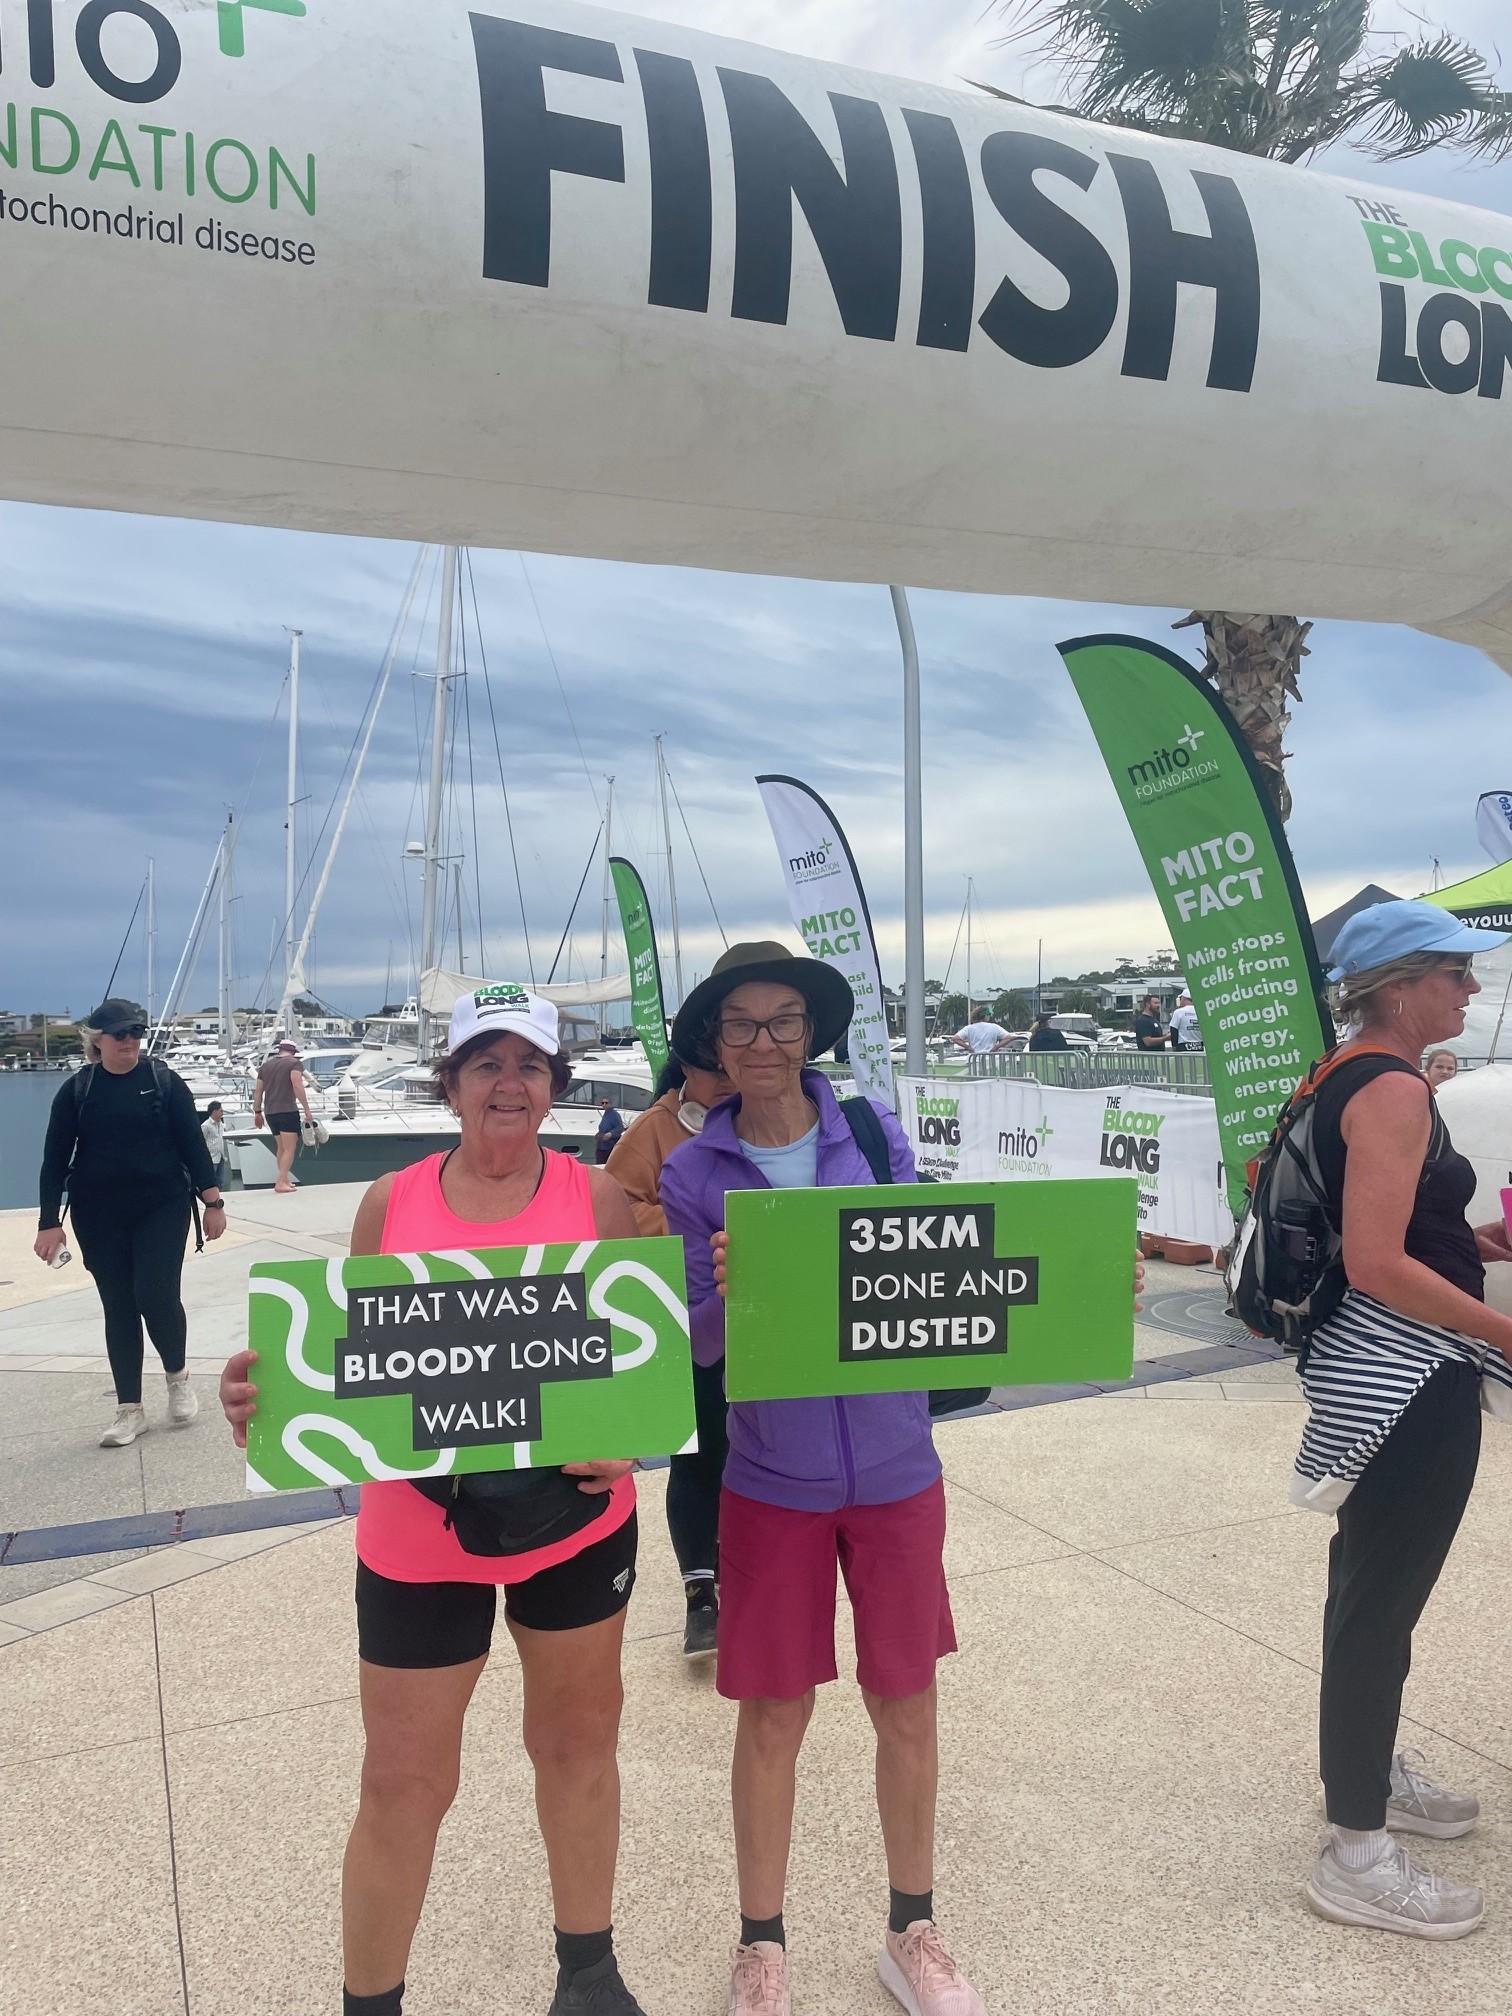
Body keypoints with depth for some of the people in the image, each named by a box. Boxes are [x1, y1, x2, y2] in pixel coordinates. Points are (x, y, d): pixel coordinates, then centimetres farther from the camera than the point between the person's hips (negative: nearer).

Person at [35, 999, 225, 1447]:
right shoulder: (76, 1090, 0)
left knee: (156, 1295, -11)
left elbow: (191, 1141, 0)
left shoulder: (163, 1080, -1)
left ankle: (177, 1377, 17)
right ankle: (130, 1409, 14)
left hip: (162, 1207, -1)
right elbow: (55, 1158, 2)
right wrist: (50, 1221, -4)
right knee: (118, 1307, 5)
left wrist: (212, 1200, -4)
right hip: (100, 1217, 1)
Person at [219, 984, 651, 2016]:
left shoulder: (597, 1197, -6)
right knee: (404, 1785, 9)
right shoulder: (392, 1203, -4)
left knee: (580, 1737, 20)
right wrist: (269, 1397, -20)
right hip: (420, 1533, 0)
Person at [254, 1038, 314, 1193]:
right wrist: (307, 1109, -14)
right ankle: (281, 1183, -15)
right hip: (288, 1111, -6)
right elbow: (297, 1086, -15)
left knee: (281, 1147, 19)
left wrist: (257, 1112, 24)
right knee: (289, 1148, -5)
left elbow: (258, 1091, 17)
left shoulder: (266, 1065, 17)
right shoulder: (294, 1063, -2)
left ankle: (285, 1180, 25)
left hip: (270, 1112, 7)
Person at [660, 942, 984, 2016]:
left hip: (895, 1470, 2)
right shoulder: (693, 1174, -6)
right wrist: (727, 1287, -28)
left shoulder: (875, 1137, -4)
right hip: (773, 1481, -1)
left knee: (907, 1705, 15)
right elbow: (697, 1341, -7)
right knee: (775, 1715, 12)